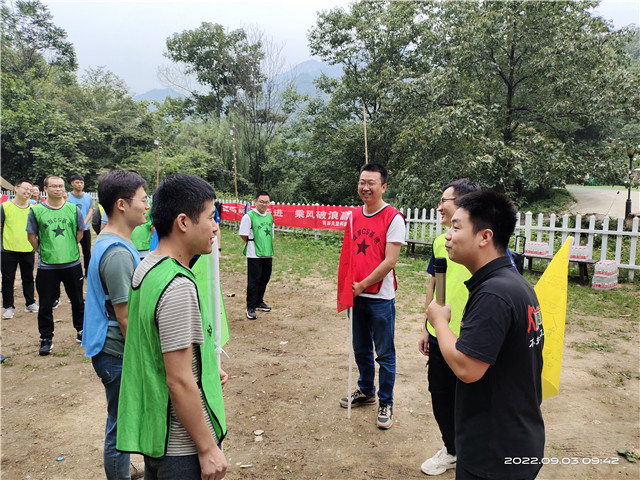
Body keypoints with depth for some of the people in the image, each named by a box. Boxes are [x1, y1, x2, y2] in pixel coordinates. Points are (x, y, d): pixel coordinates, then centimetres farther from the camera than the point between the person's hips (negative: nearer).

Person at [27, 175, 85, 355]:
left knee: (77, 300, 13)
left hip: (72, 264, 1)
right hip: (46, 266, -1)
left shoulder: (73, 209, 1)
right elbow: (31, 236, 5)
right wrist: (45, 252, 2)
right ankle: (46, 339, 21)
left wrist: (68, 248, 9)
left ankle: (81, 330, 31)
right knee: (45, 304, 7)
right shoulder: (36, 211, -3)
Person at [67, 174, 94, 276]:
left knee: (87, 251, 9)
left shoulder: (88, 197, 7)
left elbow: (90, 211, 1)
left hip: (85, 228, 3)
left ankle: (88, 271, 21)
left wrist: (84, 223, -15)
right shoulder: (67, 196, -3)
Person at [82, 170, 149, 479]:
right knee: (120, 427, 6)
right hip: (119, 354, -10)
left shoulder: (108, 242, 8)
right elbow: (126, 319, -23)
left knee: (121, 423, 24)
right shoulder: (118, 252, -24)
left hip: (111, 350, 10)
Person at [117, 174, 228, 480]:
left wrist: (204, 369, 16)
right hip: (182, 445, -9)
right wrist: (208, 449, -16)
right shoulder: (178, 287, -26)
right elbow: (179, 382, -24)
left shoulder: (145, 268, 3)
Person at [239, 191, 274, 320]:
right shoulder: (249, 216, -11)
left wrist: (270, 249, 15)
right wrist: (254, 245, -4)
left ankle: (259, 302, 30)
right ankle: (250, 308, 6)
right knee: (253, 281, -3)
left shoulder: (270, 216, 10)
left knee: (264, 280, 15)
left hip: (268, 254, 7)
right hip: (254, 255, -7)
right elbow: (243, 235, -10)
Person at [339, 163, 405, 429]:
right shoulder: (354, 215, 7)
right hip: (356, 294, 6)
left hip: (380, 297, -6)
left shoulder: (393, 218, -12)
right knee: (361, 350, 20)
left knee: (384, 354, 6)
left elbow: (390, 261, -16)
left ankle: (385, 403, 22)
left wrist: (362, 285, -12)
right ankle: (366, 391, 39)